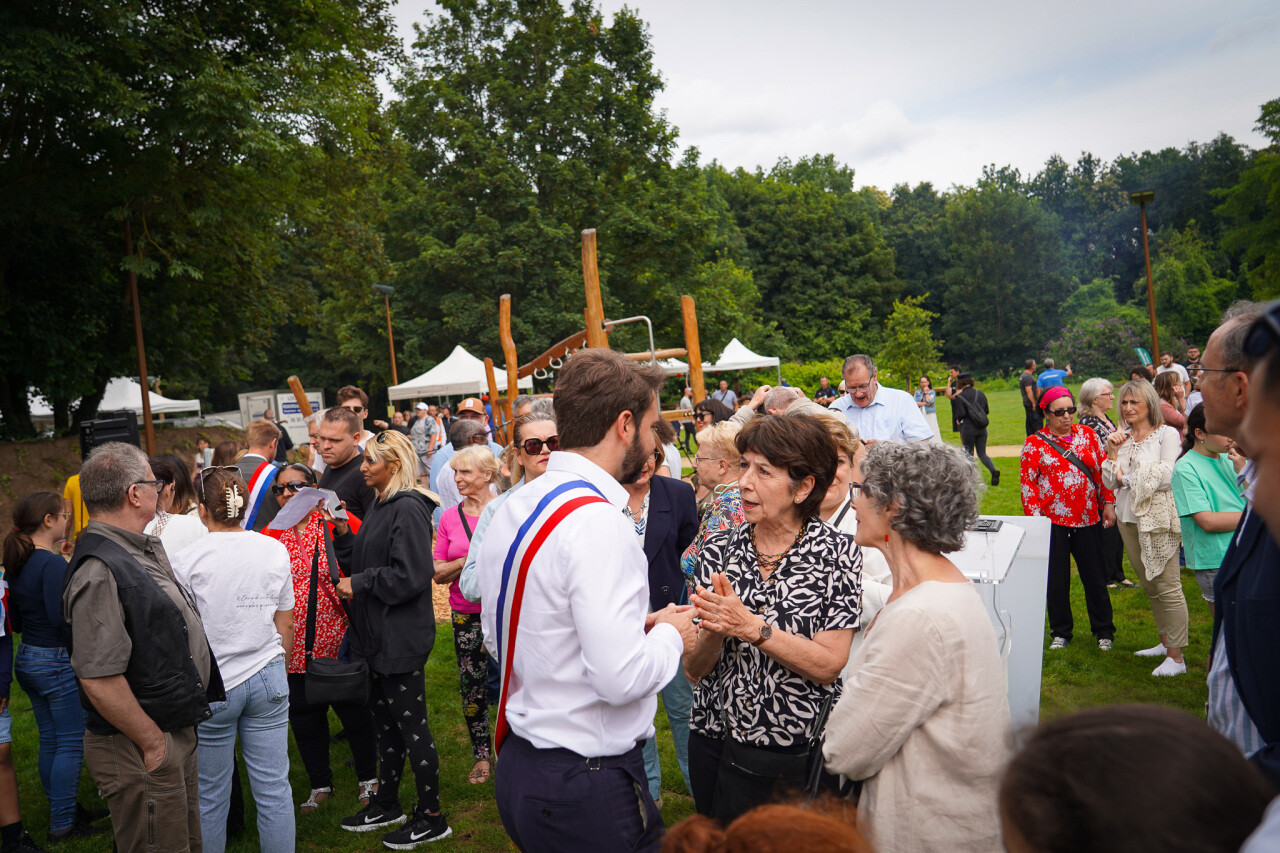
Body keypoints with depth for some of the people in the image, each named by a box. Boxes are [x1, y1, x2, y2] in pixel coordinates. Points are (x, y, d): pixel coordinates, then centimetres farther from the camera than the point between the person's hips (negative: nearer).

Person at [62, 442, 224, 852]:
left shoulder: (145, 550, 7)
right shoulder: (99, 572, -24)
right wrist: (153, 743, -19)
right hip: (141, 750, -9)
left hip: (176, 733, 9)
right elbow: (99, 680, -26)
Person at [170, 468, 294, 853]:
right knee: (274, 788, 9)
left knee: (210, 795, 11)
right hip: (267, 681, 3)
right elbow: (286, 626, 7)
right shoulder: (275, 550, 1)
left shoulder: (188, 559, -9)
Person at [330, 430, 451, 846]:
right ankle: (386, 804, 35)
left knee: (412, 725, 1)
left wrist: (359, 584, -14)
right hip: (379, 634, 10)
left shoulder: (408, 508, -18)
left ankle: (431, 818, 15)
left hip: (402, 636, -10)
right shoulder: (380, 506, 12)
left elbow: (410, 576, -24)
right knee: (385, 721, 20)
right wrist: (344, 534, 3)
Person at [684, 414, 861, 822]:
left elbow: (828, 665, -15)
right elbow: (694, 668, -2)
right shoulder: (717, 549, -3)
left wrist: (751, 626, -24)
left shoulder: (837, 553, -10)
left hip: (799, 756, -3)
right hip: (714, 740, 4)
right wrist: (715, 630, -23)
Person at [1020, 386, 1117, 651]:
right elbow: (1028, 483, -2)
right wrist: (1035, 519, -8)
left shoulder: (1088, 435, 8)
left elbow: (1103, 470, 12)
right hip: (1053, 521, -2)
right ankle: (1060, 632, 22)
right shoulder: (1034, 444, -1)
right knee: (1056, 579, 6)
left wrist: (1108, 503, 6)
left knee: (1095, 577, 8)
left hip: (1088, 519, 2)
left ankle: (1104, 631, 25)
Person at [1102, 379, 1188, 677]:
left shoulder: (1167, 434, -5)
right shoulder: (1122, 437, 11)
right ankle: (1165, 642, 30)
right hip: (1129, 518, 7)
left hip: (1159, 518, -6)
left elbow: (1167, 477, -14)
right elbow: (1110, 483, 8)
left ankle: (1176, 657, 0)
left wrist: (1128, 479, -6)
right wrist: (1112, 454, -6)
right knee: (1148, 585, 16)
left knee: (1168, 586, -5)